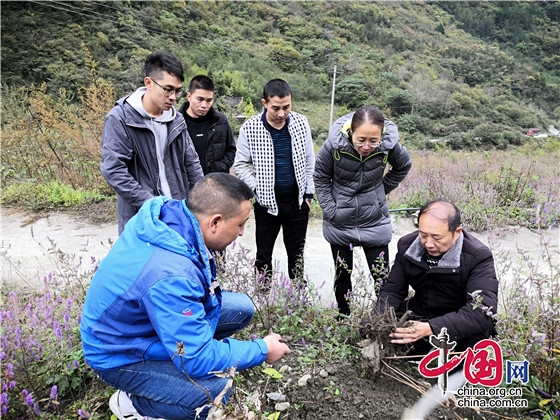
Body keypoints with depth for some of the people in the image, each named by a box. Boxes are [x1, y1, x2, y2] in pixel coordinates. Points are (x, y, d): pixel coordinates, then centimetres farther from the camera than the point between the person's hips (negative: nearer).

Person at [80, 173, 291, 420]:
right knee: (216, 389, -26)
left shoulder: (173, 213, -16)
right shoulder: (170, 276, -40)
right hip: (120, 353, -8)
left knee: (242, 308, 0)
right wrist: (262, 350, -19)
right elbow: (197, 360, -33)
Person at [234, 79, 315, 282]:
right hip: (267, 202, -2)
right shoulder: (250, 128, -12)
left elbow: (309, 161, 5)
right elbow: (240, 165, -3)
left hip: (297, 201, 2)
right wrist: (257, 188, -12)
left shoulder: (301, 122, -4)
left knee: (297, 254, 16)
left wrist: (309, 193, 4)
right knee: (264, 255, 11)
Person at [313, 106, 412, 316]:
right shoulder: (334, 145, -22)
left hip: (375, 222, 0)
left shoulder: (389, 145, -20)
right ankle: (343, 319, 35)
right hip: (339, 224, 0)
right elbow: (320, 178, -5)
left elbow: (403, 167, 4)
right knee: (342, 275, 16)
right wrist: (330, 209, -9)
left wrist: (380, 191, 2)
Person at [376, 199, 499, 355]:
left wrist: (431, 328, -45)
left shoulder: (479, 256, -21)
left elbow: (482, 310, -32)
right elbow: (392, 290, -3)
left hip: (459, 326, -4)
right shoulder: (407, 245, -7)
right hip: (418, 315, 4)